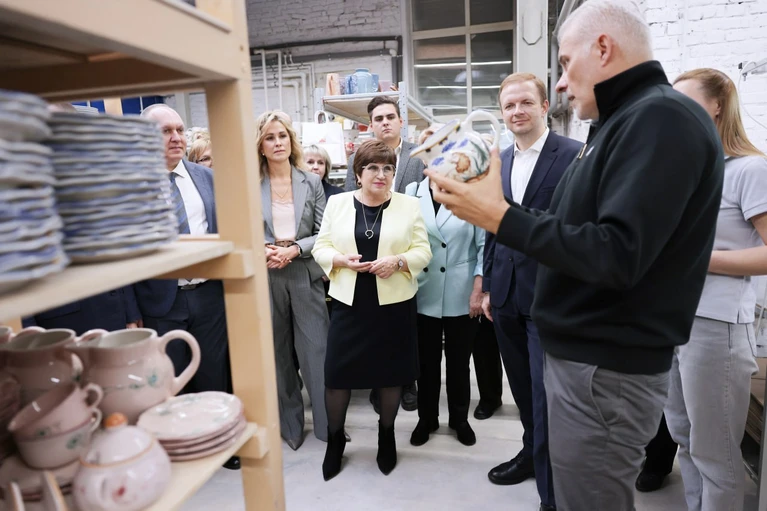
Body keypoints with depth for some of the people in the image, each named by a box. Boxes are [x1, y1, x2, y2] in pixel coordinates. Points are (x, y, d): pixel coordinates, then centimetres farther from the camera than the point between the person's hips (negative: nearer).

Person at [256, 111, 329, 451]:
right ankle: (289, 424, 29)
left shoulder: (311, 182, 5)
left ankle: (328, 424, 18)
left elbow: (324, 232, 3)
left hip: (305, 275, 0)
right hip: (265, 278, 0)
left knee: (317, 352, 2)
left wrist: (295, 249, -12)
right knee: (278, 354, 12)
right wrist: (262, 251, -13)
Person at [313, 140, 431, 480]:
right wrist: (341, 260, -15)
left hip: (394, 302, 0)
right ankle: (335, 438, 29)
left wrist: (398, 261, -18)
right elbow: (321, 248, 4)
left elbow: (423, 251, 0)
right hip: (349, 302, 1)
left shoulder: (409, 205, 1)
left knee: (391, 372, 11)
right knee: (337, 372, 4)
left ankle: (387, 434, 36)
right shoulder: (338, 203, 4)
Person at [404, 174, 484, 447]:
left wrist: (478, 291, -8)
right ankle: (427, 419, 32)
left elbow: (484, 245, -4)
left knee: (458, 362, 13)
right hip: (423, 294, 2)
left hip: (461, 295, -1)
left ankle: (459, 419, 33)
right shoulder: (412, 192, 2)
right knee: (426, 361, 13)